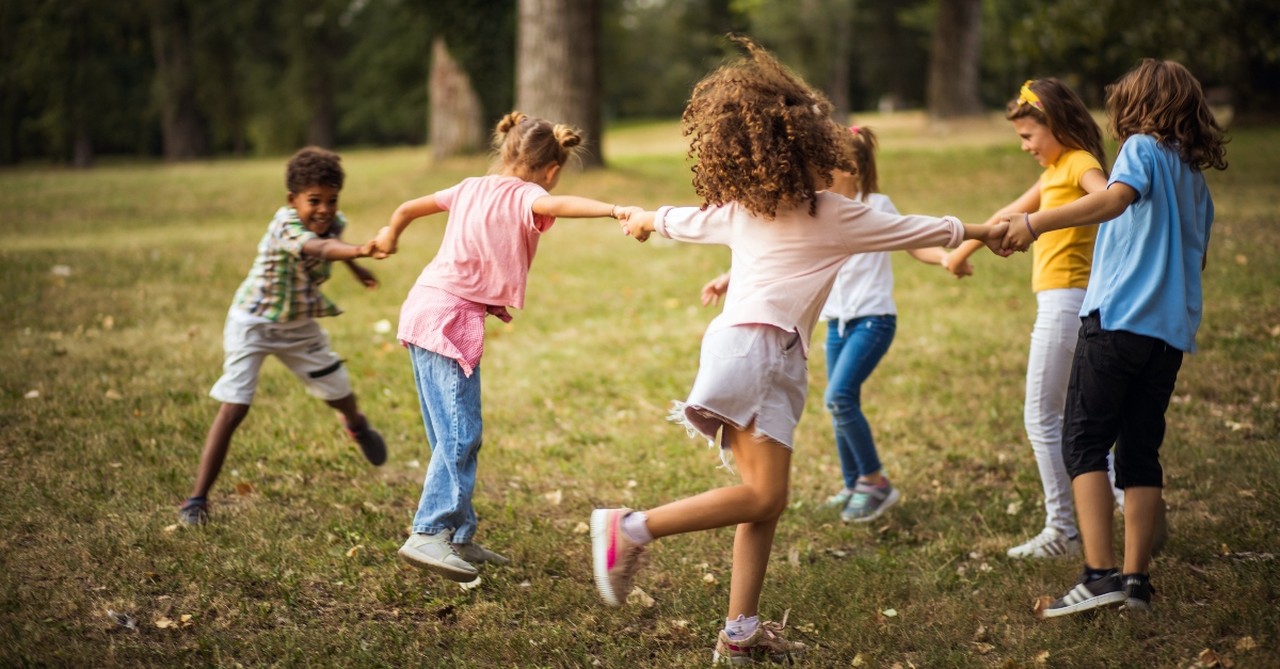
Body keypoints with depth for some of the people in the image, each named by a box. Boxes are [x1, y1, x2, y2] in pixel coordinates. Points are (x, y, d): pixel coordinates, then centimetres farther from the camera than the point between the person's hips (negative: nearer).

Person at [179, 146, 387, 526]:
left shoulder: (335, 222, -11)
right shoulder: (284, 226, -33)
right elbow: (319, 249, -55)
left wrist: (356, 269, 26)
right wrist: (360, 250, -72)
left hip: (300, 325, 6)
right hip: (254, 324, -6)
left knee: (338, 390, 16)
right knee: (234, 408, -15)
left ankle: (356, 426, 54)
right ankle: (198, 499, -8)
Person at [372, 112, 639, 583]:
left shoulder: (472, 188, 16)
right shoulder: (523, 196, -7)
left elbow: (408, 208, 26)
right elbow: (558, 205, -31)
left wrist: (389, 237, 47)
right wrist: (615, 210, -45)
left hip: (424, 310, 9)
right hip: (451, 318, -9)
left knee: (452, 434, 12)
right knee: (461, 434, -9)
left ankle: (458, 536, 17)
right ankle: (428, 535, -12)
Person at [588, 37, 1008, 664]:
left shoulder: (738, 209, 17)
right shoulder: (837, 217, 2)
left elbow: (682, 220, 34)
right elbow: (916, 230, 14)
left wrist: (642, 220, 56)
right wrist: (983, 231, 29)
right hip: (754, 347, -8)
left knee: (767, 500, 6)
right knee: (763, 495, -13)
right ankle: (631, 528, -13)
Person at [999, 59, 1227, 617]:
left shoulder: (1143, 148, -1)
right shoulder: (1196, 175, 20)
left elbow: (1117, 197, -23)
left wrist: (1037, 222, -31)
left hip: (1120, 316, -7)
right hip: (1172, 327, 7)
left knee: (1084, 441, -5)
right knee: (1141, 450, 9)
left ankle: (1099, 574, -15)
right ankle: (1135, 579, 5)